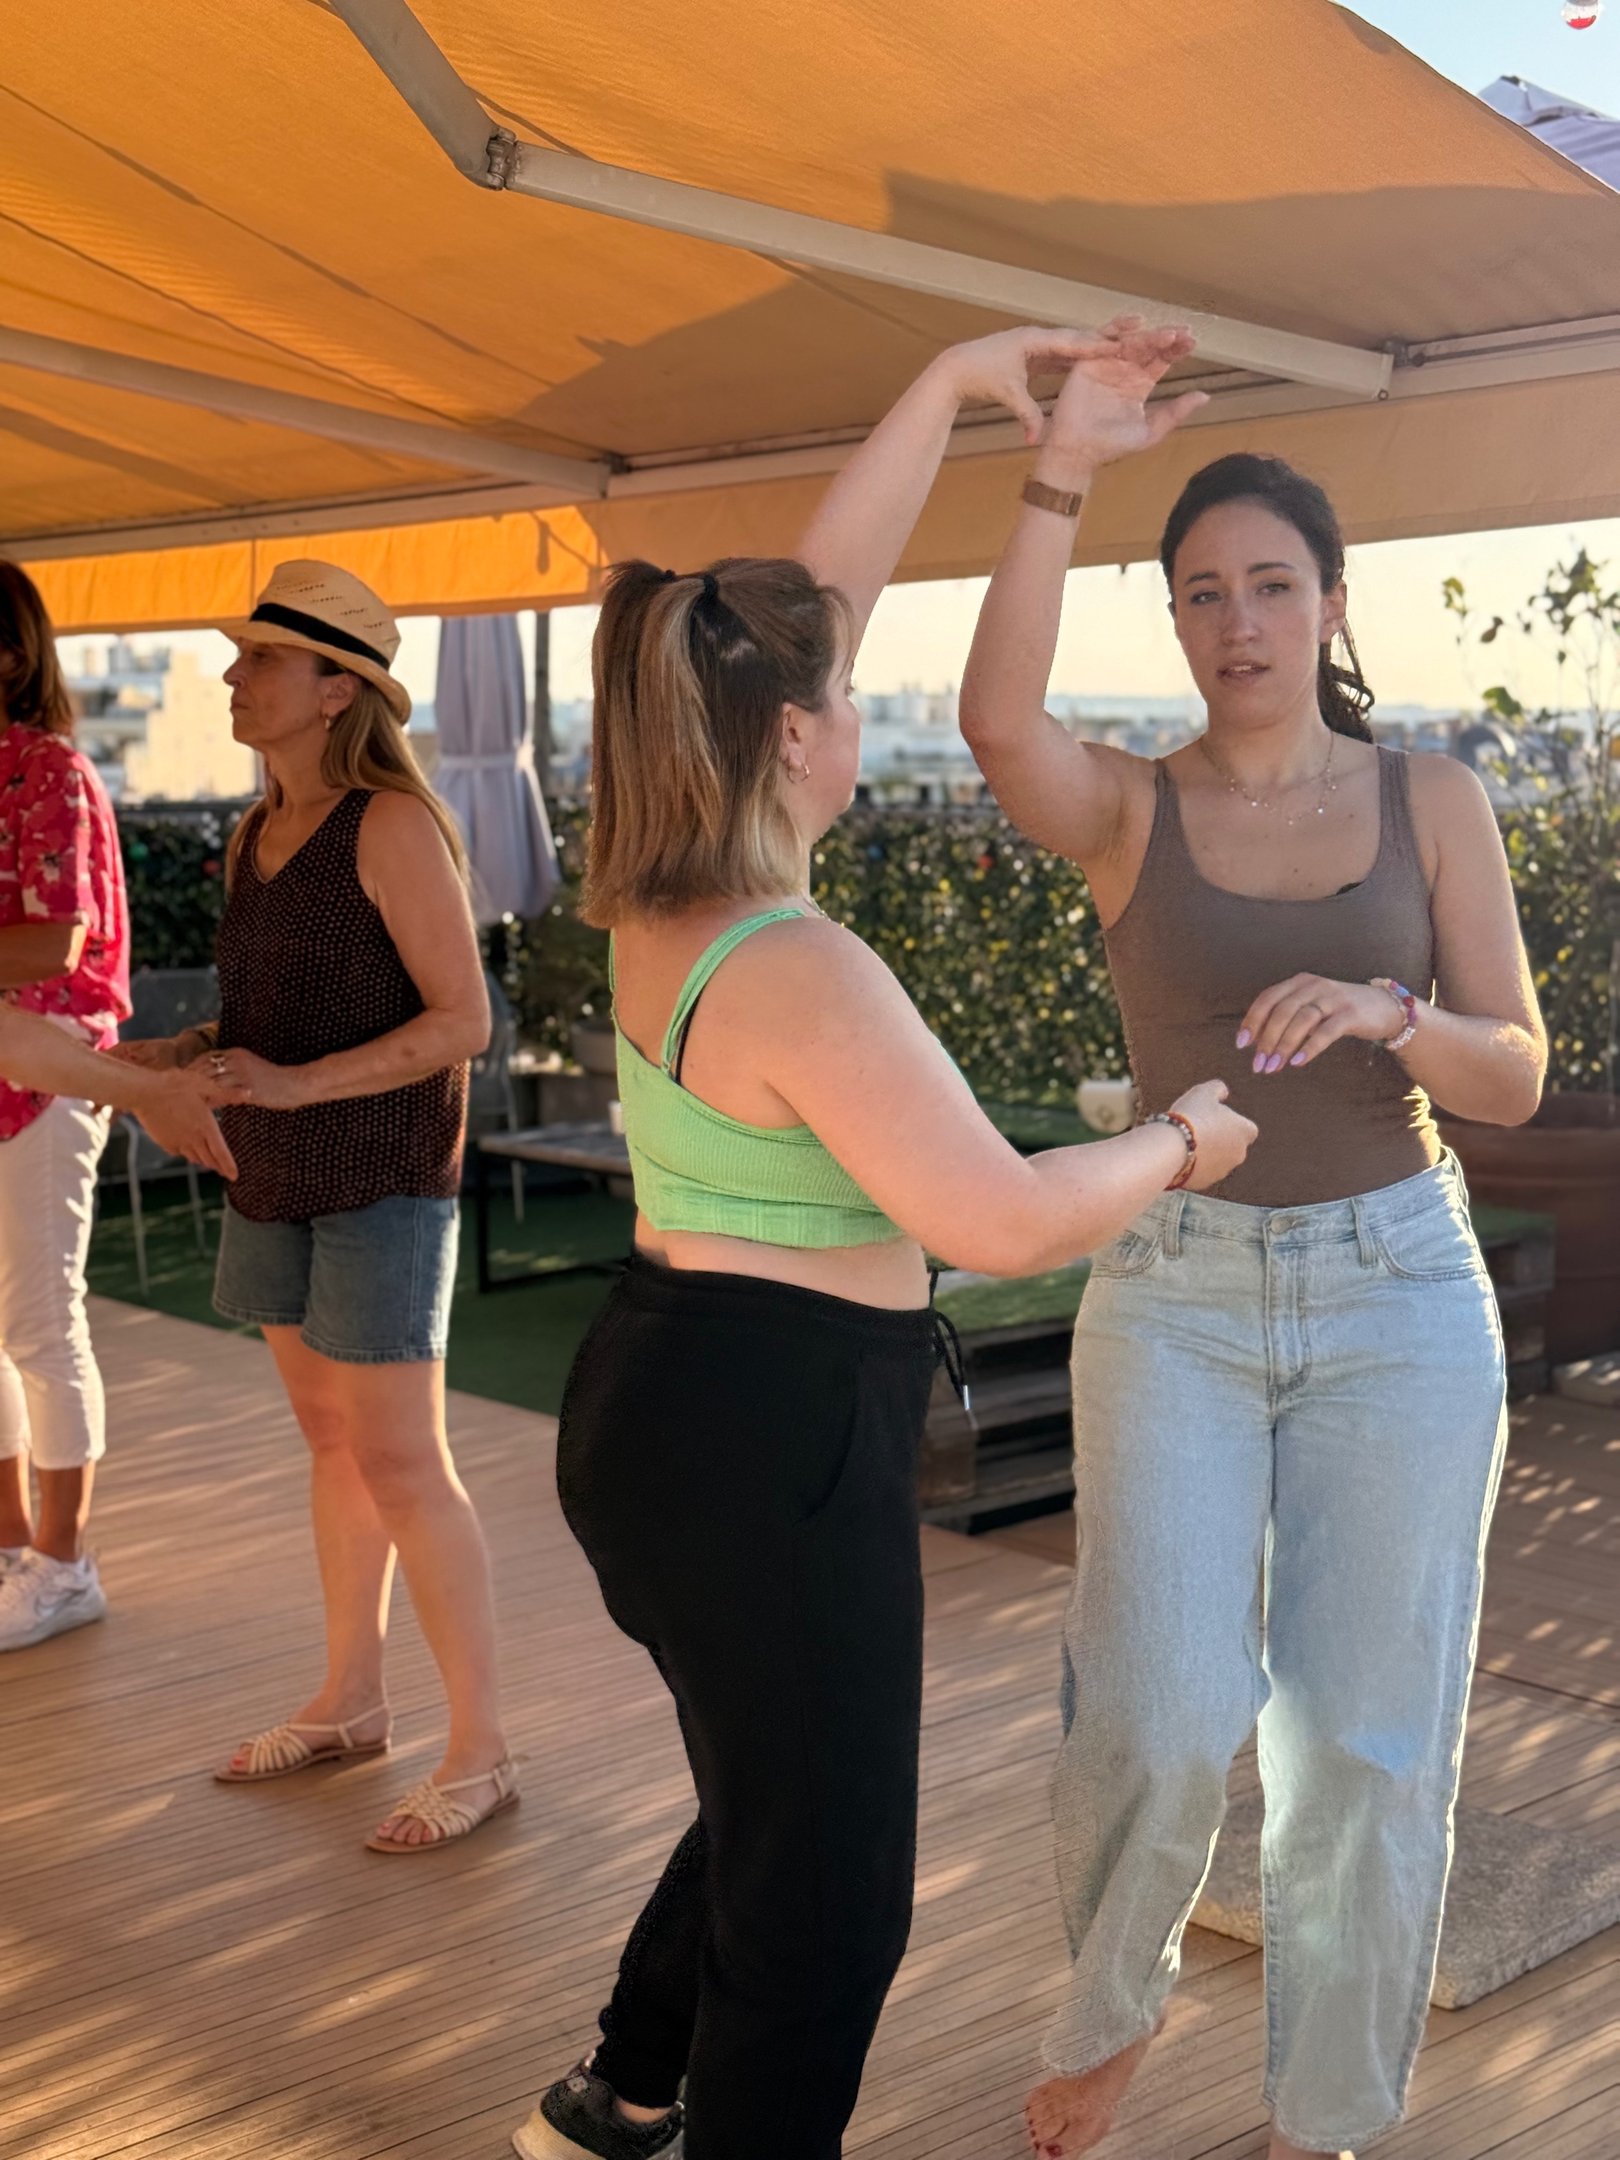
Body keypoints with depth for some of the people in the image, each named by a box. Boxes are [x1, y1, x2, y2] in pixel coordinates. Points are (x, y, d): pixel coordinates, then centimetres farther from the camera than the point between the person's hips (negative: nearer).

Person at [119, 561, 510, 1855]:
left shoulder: (392, 827, -16)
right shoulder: (256, 839, 9)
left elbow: (463, 1021, -18)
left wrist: (295, 1084, -24)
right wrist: (177, 1059, 3)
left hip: (381, 1180, -8)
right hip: (281, 1180, 8)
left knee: (399, 1466, -6)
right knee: (332, 1443, 16)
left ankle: (481, 1753, 5)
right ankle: (350, 1703, 29)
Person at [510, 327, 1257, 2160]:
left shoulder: (662, 899, 2)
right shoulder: (799, 974, -24)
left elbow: (825, 585, 11)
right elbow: (1006, 1221, -20)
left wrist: (950, 388, 16)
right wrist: (1179, 1144, -2)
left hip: (660, 1406, 10)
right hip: (770, 1449, -10)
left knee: (773, 1805, 28)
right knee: (824, 1887, 6)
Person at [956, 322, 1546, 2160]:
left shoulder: (1434, 804, 3)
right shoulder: (1127, 809, 1)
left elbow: (1515, 1079, -1)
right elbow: (995, 717, -22)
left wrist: (1389, 1012, -21)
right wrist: (1063, 472, -27)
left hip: (1395, 1294, 1)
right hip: (1175, 1295, -1)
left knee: (1366, 1745, 3)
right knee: (1159, 1719, -11)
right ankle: (1109, 2009, 22)